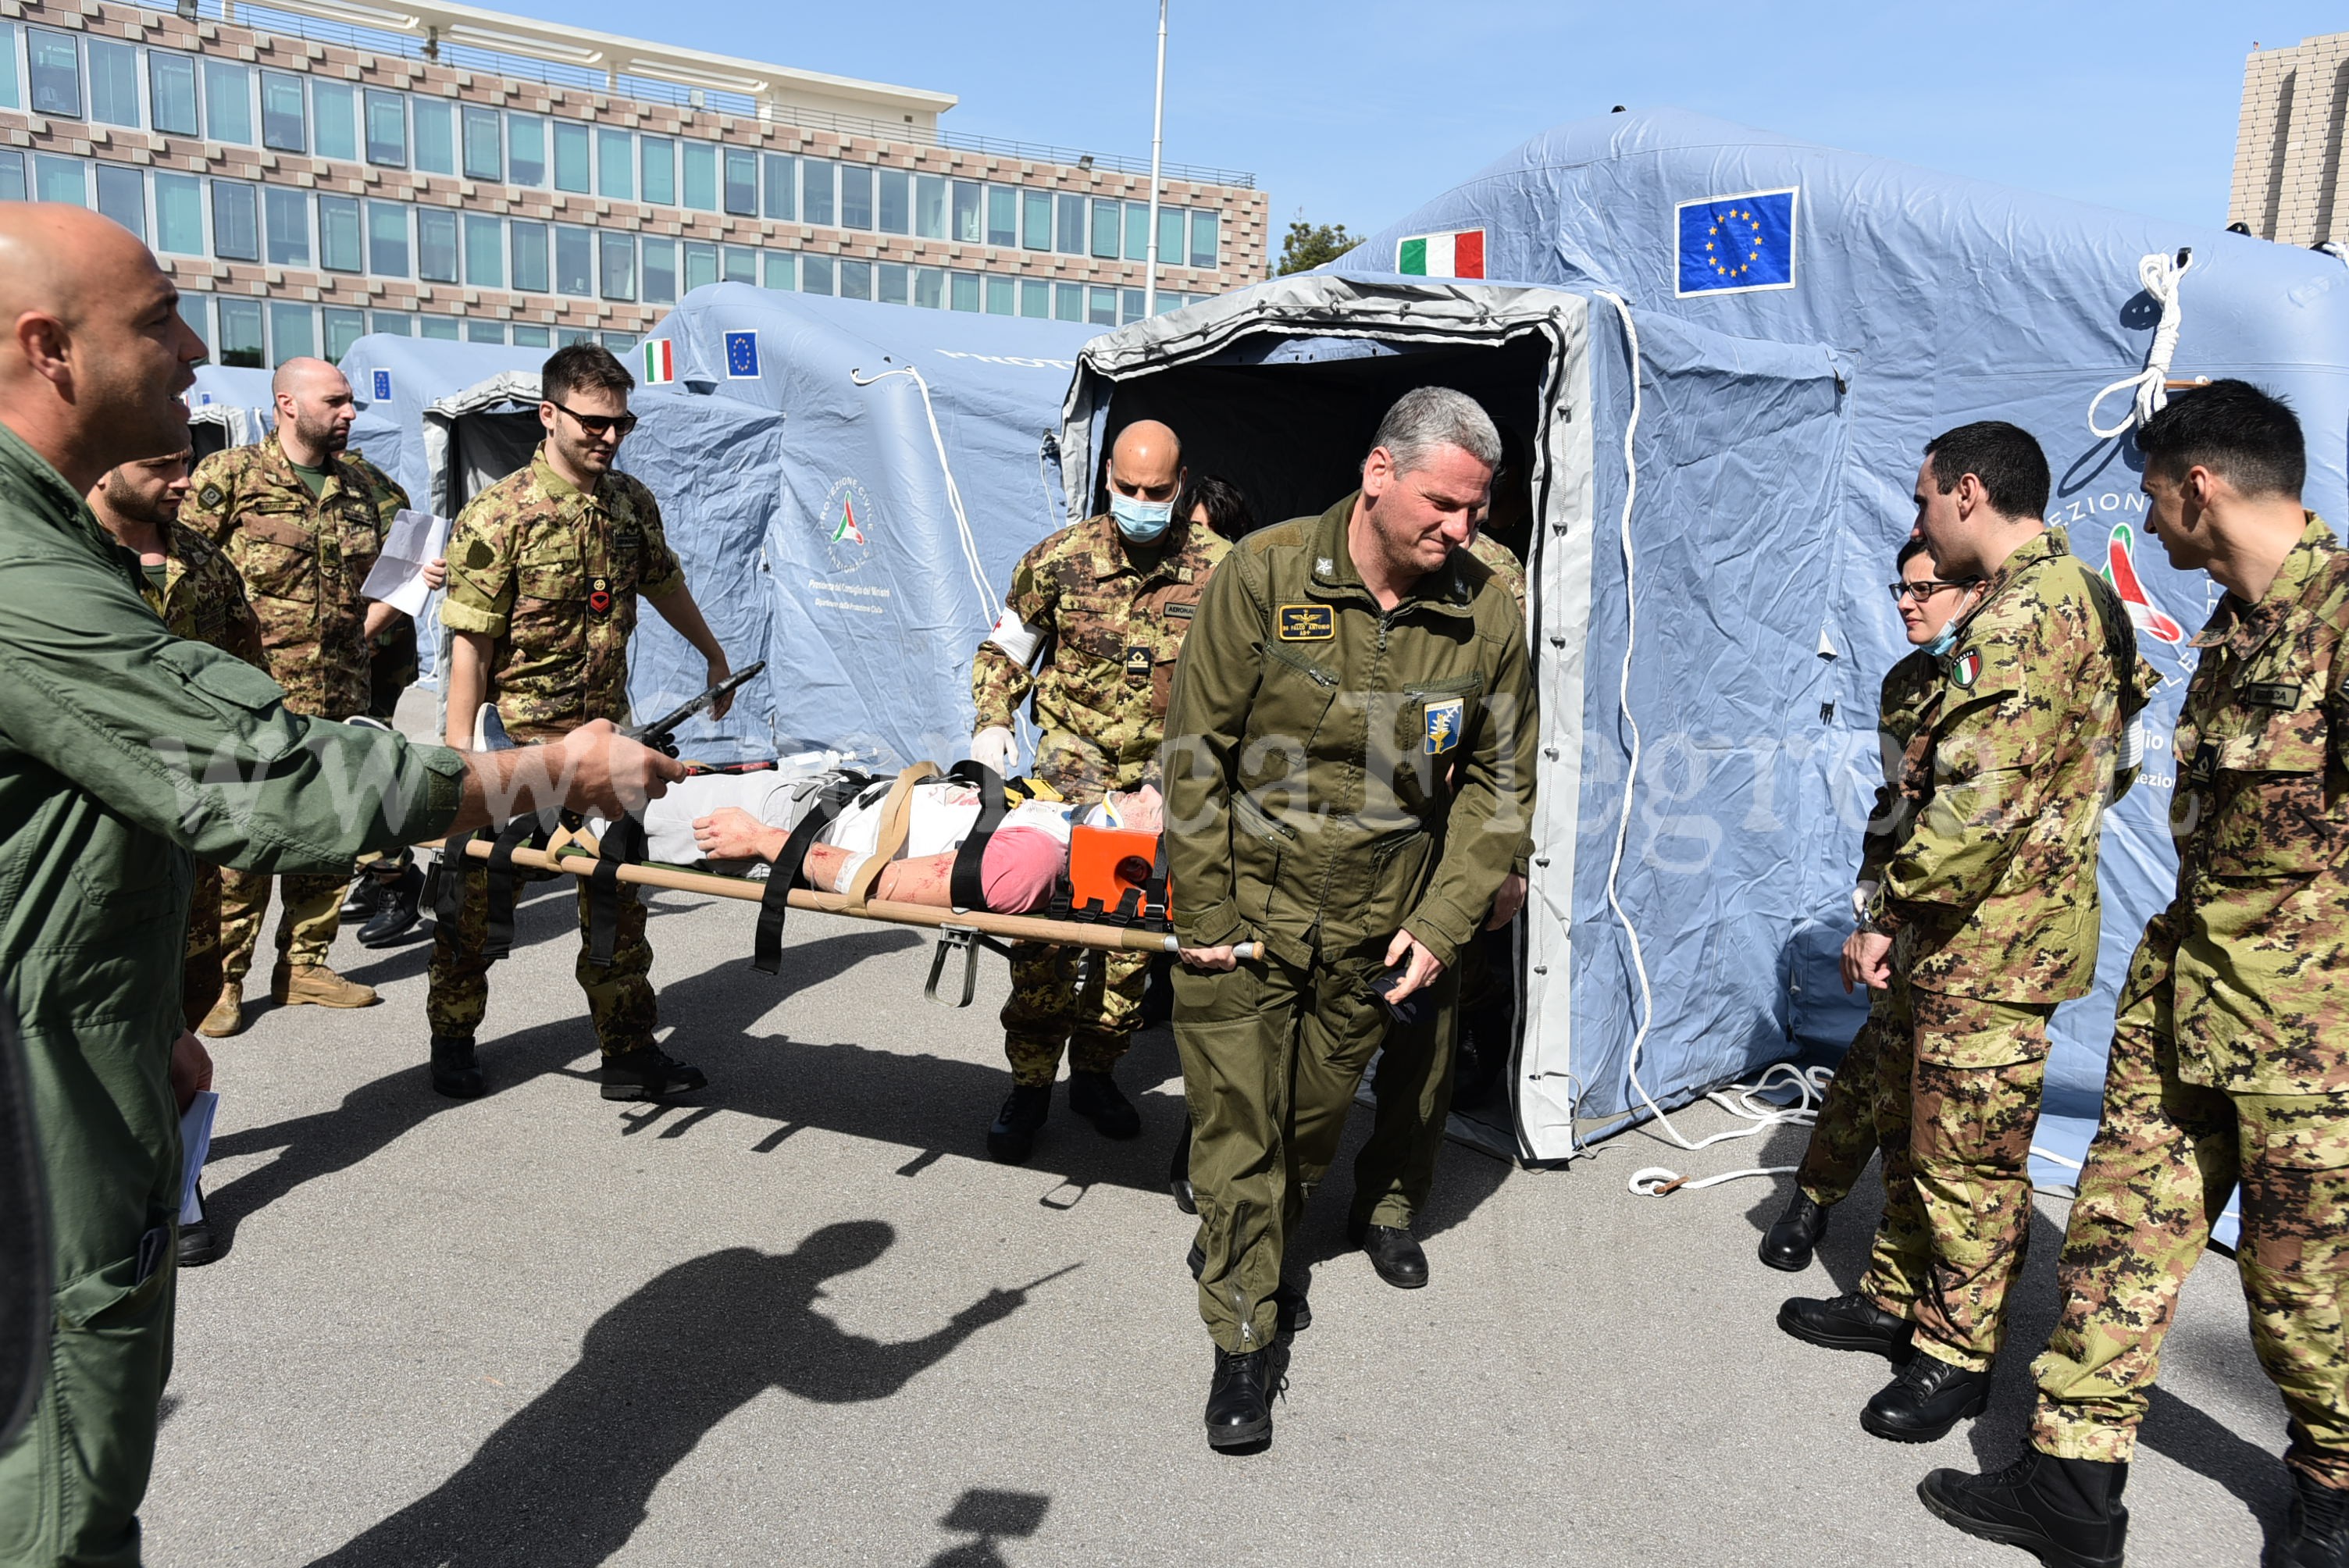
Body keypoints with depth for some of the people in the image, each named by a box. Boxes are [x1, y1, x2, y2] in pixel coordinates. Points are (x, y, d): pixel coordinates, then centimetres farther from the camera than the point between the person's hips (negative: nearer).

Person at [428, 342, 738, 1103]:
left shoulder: (633, 503, 3)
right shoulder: (497, 517, -14)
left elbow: (664, 582, 22)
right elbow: (470, 646, -15)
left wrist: (714, 656, 31)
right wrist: (460, 754, -18)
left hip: (603, 734, 5)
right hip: (517, 739, -4)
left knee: (617, 896, 8)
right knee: (478, 895, 9)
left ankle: (630, 1050, 17)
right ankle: (452, 1042, 28)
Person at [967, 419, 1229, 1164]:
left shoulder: (1218, 566, -4)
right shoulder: (1059, 559, -2)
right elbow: (1003, 648, 11)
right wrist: (992, 723, -4)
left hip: (1165, 768, 1)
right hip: (1073, 754, -1)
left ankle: (1095, 1069, 23)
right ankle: (1030, 1082, 2)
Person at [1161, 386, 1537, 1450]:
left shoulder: (1486, 616, -6)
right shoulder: (1266, 574, -13)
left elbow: (1498, 785, 4)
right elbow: (1197, 752, -9)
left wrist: (1441, 925, -3)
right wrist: (1203, 915, -10)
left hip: (1375, 928, 3)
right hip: (1245, 914, -2)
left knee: (1314, 1125, 18)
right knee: (1237, 1131, 1)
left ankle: (1252, 1256, 47)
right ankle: (1244, 1342, 18)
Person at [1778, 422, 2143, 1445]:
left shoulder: (2026, 615, -20)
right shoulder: (2065, 598, 16)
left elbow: (1979, 804, -27)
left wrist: (1886, 917, -17)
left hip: (1989, 946, -11)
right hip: (1955, 939, 11)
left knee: (1968, 1159, 3)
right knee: (1909, 1128, 21)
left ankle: (1958, 1355, 17)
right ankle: (1899, 1302, 35)